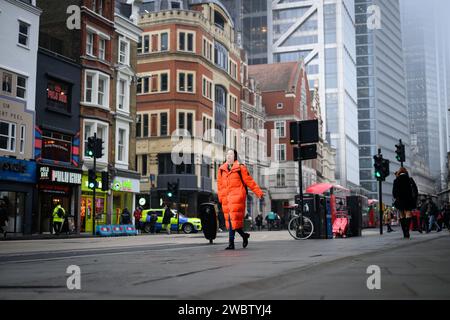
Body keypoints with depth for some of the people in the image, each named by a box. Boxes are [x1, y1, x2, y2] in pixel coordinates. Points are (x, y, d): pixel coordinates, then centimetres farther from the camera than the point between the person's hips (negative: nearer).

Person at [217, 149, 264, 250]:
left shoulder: (240, 168, 1)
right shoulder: (221, 169, 14)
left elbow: (249, 181, 2)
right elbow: (220, 184, 16)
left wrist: (259, 192, 0)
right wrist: (221, 197, 10)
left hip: (237, 196, -5)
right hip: (226, 198, 5)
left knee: (234, 219, -10)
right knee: (229, 220, 5)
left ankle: (231, 242, -5)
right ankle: (244, 235, 25)